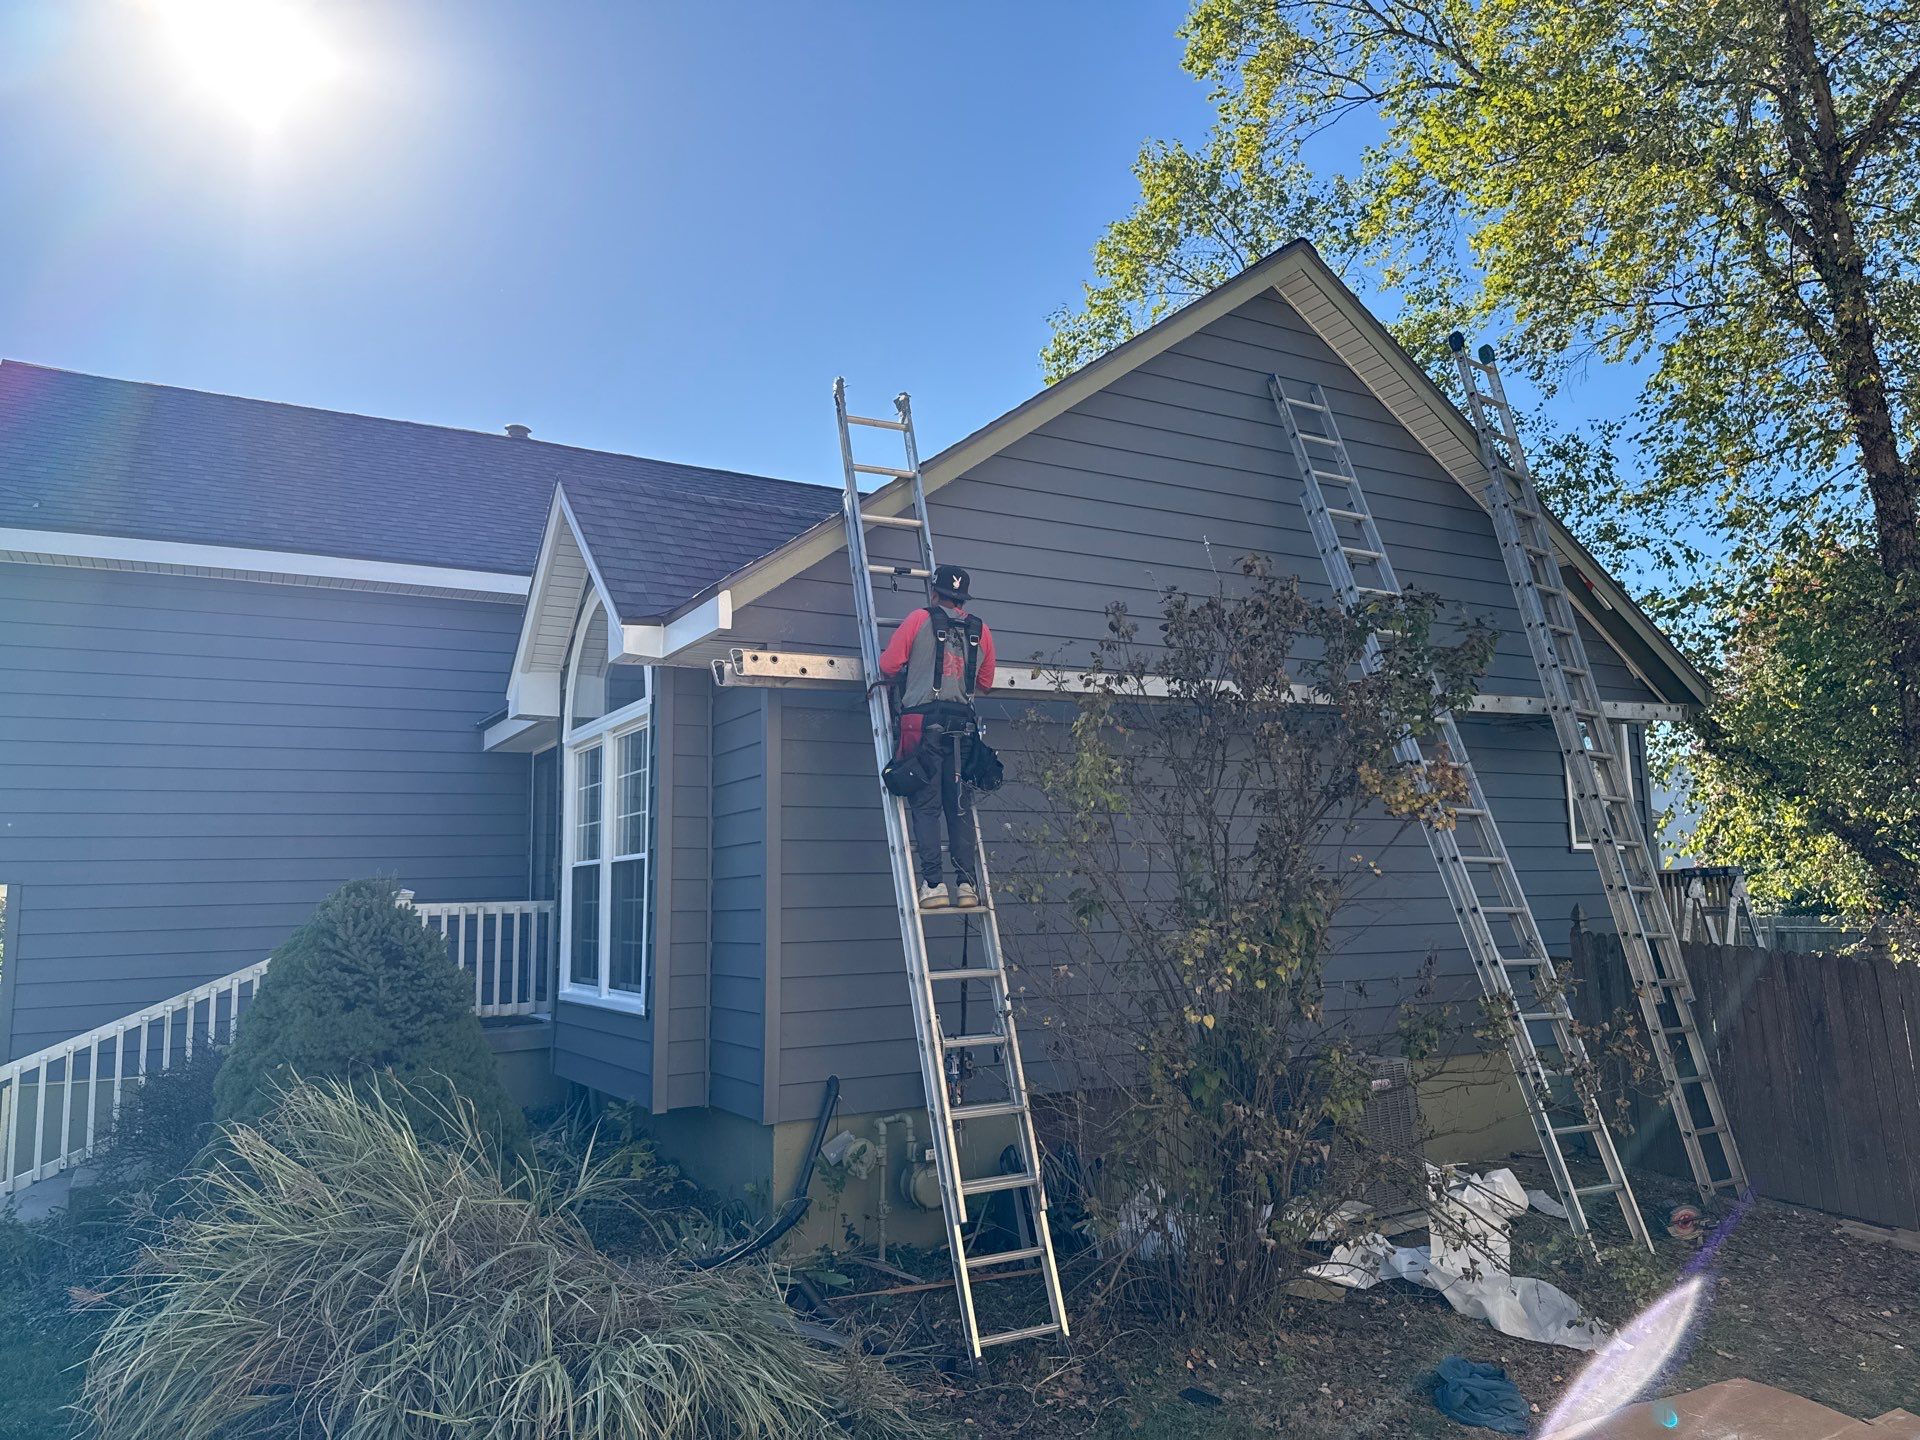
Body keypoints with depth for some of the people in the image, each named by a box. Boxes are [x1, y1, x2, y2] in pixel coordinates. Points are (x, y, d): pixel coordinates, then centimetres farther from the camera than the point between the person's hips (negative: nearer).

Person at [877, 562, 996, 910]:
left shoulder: (919, 620, 2)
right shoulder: (980, 630, 13)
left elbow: (889, 665, -1)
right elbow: (985, 682, 20)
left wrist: (906, 677, 20)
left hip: (923, 721, -3)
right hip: (962, 724, 3)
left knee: (926, 806, -2)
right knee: (960, 806, 7)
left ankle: (933, 884, -8)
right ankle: (967, 884, 2)